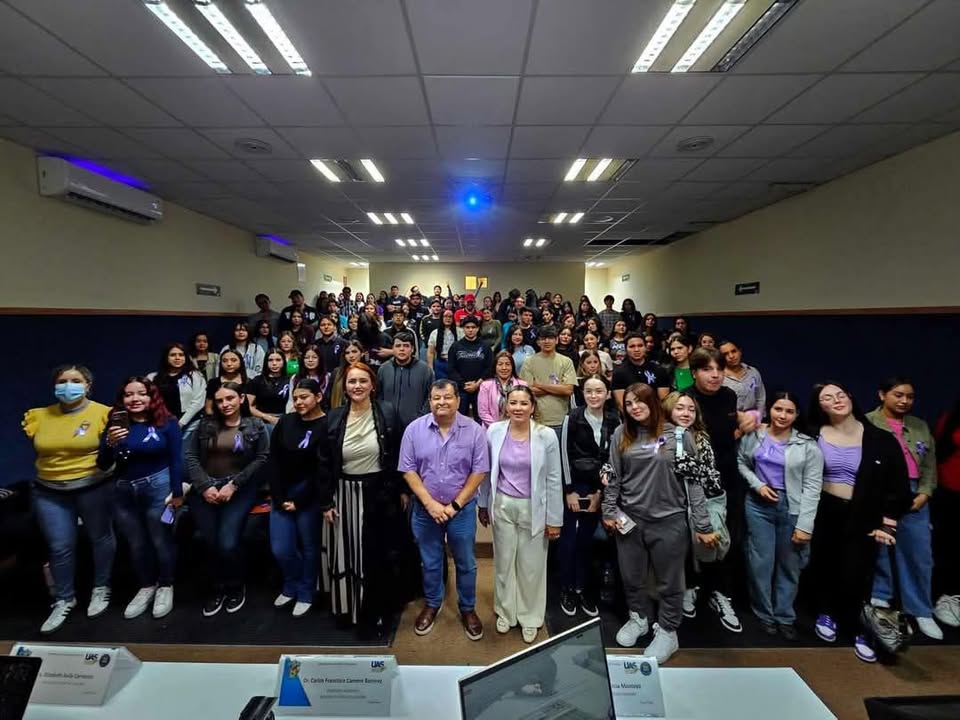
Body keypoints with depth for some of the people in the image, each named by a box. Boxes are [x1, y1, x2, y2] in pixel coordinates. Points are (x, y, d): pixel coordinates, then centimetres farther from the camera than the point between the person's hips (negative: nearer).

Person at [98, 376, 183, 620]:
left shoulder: (167, 422, -9)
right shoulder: (115, 424, -1)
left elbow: (176, 460, -7)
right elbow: (102, 465, 0)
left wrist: (177, 493, -8)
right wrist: (110, 443, -20)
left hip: (158, 488, -4)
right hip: (124, 491, 4)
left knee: (161, 540, 8)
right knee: (136, 544, 17)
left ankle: (165, 586, 28)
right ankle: (146, 586, 36)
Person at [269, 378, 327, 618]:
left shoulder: (327, 426, -11)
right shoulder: (285, 422, 3)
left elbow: (322, 470, -12)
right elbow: (274, 461, 3)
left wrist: (298, 500, -10)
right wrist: (279, 497, -4)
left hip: (309, 497, -4)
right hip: (281, 495, 4)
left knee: (309, 546, 9)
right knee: (280, 549, 6)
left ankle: (305, 593, 32)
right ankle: (291, 586, 34)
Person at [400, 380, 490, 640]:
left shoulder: (474, 430, -11)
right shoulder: (414, 429, -9)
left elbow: (479, 471, -9)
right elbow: (408, 470, -7)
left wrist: (455, 505, -11)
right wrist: (430, 503, -13)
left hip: (462, 508, -1)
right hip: (425, 508, 1)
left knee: (466, 563, 14)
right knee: (430, 562, 19)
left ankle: (468, 609, 36)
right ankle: (432, 604, 42)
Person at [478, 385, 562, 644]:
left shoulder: (547, 436, -13)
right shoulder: (494, 431, -9)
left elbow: (554, 480, -7)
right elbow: (486, 472, 3)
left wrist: (554, 519, -4)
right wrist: (483, 504, 9)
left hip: (533, 508, -1)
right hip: (502, 506, 2)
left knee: (531, 565, 12)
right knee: (504, 561, 17)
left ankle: (530, 617, 36)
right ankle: (506, 611, 41)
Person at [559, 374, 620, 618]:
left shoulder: (614, 420, -3)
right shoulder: (573, 417, -11)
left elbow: (614, 458, 0)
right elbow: (565, 454, -9)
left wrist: (600, 492, -1)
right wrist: (569, 491, -9)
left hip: (599, 488, 3)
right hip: (573, 486, -2)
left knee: (587, 539, 13)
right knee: (569, 538, 5)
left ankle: (583, 589, 27)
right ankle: (567, 589, 22)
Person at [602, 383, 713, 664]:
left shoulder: (678, 434, -9)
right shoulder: (621, 434, 0)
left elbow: (694, 481, -7)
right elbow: (614, 477, 6)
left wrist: (703, 524, -7)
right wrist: (609, 511, 5)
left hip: (669, 520, -3)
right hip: (629, 519, 3)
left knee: (669, 580, 13)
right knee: (631, 577, 18)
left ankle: (667, 631, 35)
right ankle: (638, 618, 42)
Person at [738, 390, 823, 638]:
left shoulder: (808, 446, -6)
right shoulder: (753, 436, -1)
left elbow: (812, 487, -7)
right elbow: (741, 462, 11)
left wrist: (805, 525, -10)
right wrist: (757, 484, -7)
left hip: (792, 508, -1)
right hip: (759, 505, 1)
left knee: (789, 566, 12)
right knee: (760, 563, 6)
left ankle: (785, 617, 32)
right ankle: (765, 615, 27)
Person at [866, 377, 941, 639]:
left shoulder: (920, 427, 12)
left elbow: (930, 464, 13)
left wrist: (925, 493, 1)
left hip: (914, 497, 5)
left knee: (920, 556, 9)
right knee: (881, 552, 7)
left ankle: (921, 611, 23)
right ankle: (880, 602, 23)